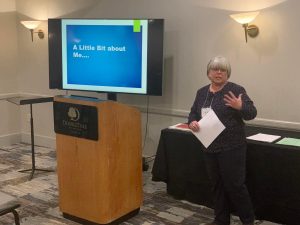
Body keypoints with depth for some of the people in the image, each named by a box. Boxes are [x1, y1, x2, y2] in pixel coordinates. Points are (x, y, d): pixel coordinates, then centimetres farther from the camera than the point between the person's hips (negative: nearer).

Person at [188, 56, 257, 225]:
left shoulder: (236, 90, -8)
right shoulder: (202, 92, 9)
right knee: (217, 185, 13)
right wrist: (192, 122, -6)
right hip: (210, 147, 6)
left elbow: (252, 113, -10)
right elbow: (193, 113, 14)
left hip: (232, 147, -6)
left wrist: (240, 106, -29)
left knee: (234, 185, -1)